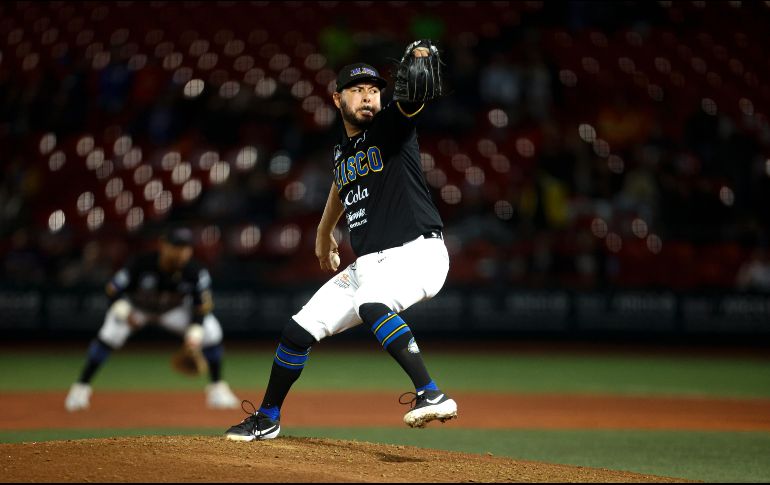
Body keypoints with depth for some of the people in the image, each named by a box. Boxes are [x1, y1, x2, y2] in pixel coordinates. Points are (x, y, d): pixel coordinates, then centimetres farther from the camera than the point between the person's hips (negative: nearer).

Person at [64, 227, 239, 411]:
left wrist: (195, 333, -37)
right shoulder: (142, 264, -35)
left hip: (175, 310, 2)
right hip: (136, 307, -2)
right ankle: (81, 387, -13)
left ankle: (217, 389, 2)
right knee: (110, 333, -27)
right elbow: (113, 289, -24)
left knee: (211, 331, -17)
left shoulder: (195, 272, -30)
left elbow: (202, 305, -21)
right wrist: (124, 311, -41)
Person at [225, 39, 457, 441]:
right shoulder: (342, 152, 14)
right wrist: (324, 234, 47)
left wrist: (420, 60, -48)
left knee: (371, 304, -37)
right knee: (298, 330, 6)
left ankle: (432, 396, -42)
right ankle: (267, 419, 26)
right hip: (367, 265, 7)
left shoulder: (391, 127, -5)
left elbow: (411, 101, -27)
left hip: (417, 253, -7)